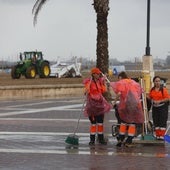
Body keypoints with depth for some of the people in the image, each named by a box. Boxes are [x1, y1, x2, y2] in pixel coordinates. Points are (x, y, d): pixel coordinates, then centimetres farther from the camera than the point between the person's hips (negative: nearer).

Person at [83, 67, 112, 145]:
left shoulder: (100, 81, 9)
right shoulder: (88, 81, -8)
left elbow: (103, 91, 9)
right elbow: (87, 91, -18)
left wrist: (103, 83, 2)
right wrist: (89, 82, -27)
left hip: (100, 102, 5)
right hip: (92, 102, -5)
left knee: (100, 121, 6)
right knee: (93, 122, -6)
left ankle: (101, 138, 14)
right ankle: (92, 139, 1)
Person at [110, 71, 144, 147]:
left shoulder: (120, 83, 5)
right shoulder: (134, 82, 18)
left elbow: (119, 93, -11)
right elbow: (139, 92, 18)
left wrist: (115, 101, 0)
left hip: (126, 103, -2)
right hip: (136, 104, 3)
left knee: (124, 121, 14)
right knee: (132, 122, 6)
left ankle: (121, 139, 14)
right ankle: (129, 141, 4)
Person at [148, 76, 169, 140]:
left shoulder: (163, 89, -8)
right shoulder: (152, 90, 6)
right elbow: (150, 98, 18)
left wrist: (160, 101, -18)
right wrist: (152, 101, -1)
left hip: (163, 107, -5)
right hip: (155, 107, 5)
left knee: (162, 122, -5)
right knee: (156, 122, 7)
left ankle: (161, 136, -1)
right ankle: (157, 135, 15)